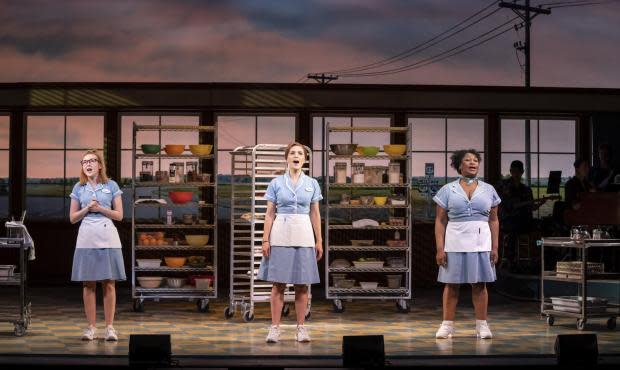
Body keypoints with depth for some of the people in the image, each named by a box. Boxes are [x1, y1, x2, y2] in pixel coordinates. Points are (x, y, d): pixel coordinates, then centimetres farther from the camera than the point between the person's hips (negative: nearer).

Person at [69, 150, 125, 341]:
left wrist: (100, 208, -10)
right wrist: (87, 208, -7)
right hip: (87, 238, 2)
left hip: (107, 237, -1)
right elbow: (72, 218, 10)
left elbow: (119, 215, 4)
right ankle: (91, 327, 6)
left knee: (108, 283, -2)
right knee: (88, 284, 1)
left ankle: (109, 327, 2)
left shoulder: (111, 186, 5)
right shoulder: (79, 188, 10)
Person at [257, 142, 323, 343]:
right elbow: (270, 213, 2)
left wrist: (319, 241, 5)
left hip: (303, 236, 1)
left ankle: (301, 328, 11)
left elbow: (315, 214, 9)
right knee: (278, 283, -1)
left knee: (302, 284, 4)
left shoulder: (312, 184, 7)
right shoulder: (276, 183, 3)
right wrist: (265, 240, -4)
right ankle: (274, 328, 3)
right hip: (281, 235, -1)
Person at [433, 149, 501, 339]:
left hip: (481, 243, 1)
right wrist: (440, 248, -6)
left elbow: (494, 220, 9)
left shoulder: (488, 190, 9)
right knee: (451, 283, 1)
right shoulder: (448, 190, 4)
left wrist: (494, 247, 2)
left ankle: (482, 325, 9)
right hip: (455, 242, -1)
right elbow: (440, 221, 1)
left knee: (480, 283, 3)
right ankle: (447, 325, 7)